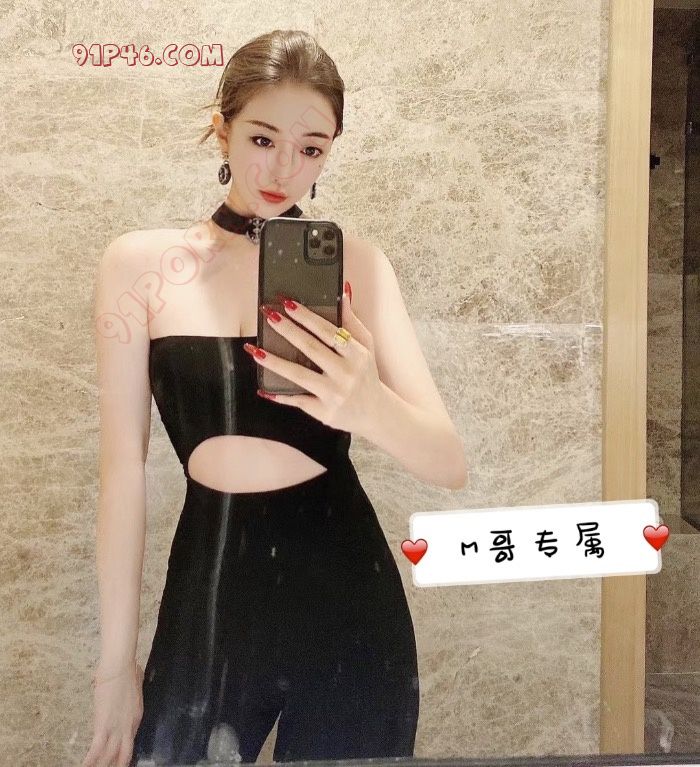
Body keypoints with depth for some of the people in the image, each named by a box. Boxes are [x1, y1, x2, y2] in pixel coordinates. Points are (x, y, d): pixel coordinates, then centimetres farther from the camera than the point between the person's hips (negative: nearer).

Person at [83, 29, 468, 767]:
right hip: (204, 600, 0)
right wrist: (115, 659, 3)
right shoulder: (140, 263, -3)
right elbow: (123, 467, 0)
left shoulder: (355, 263, -3)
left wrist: (369, 405, -32)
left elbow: (450, 464, -9)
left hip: (348, 603, 0)